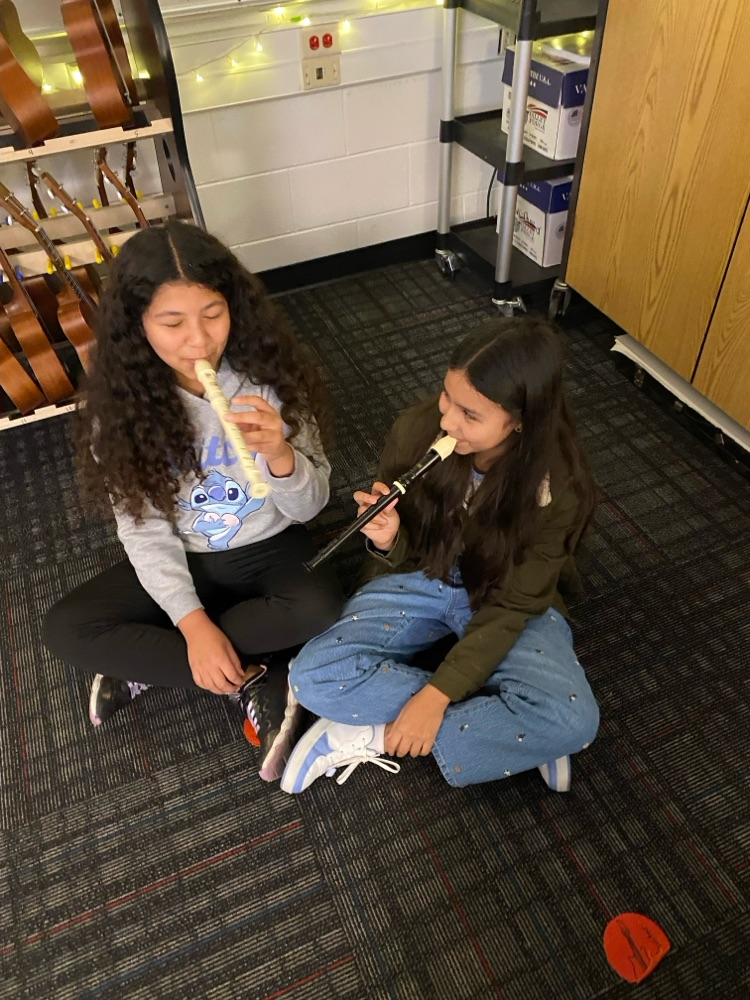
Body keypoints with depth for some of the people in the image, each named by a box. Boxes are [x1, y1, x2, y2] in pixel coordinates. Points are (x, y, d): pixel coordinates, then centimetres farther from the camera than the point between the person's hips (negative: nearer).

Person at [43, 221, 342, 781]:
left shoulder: (270, 377, -18)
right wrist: (192, 622, -22)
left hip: (270, 550, -1)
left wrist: (280, 454, -36)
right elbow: (144, 530, -10)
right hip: (181, 562, 2)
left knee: (320, 609, -32)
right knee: (65, 629, -16)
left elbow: (308, 508, -13)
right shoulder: (122, 402, -15)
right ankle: (254, 685, -14)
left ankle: (148, 664, -11)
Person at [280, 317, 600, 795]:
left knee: (573, 721, -28)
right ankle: (502, 724, -13)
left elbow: (512, 606, -19)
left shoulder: (557, 486, -23)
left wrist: (437, 694, -25)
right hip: (422, 578, 2)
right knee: (314, 677, -21)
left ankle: (377, 737, -15)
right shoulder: (418, 431, -20)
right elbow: (403, 558, -6)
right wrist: (388, 540, -30)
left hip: (506, 600, -1)